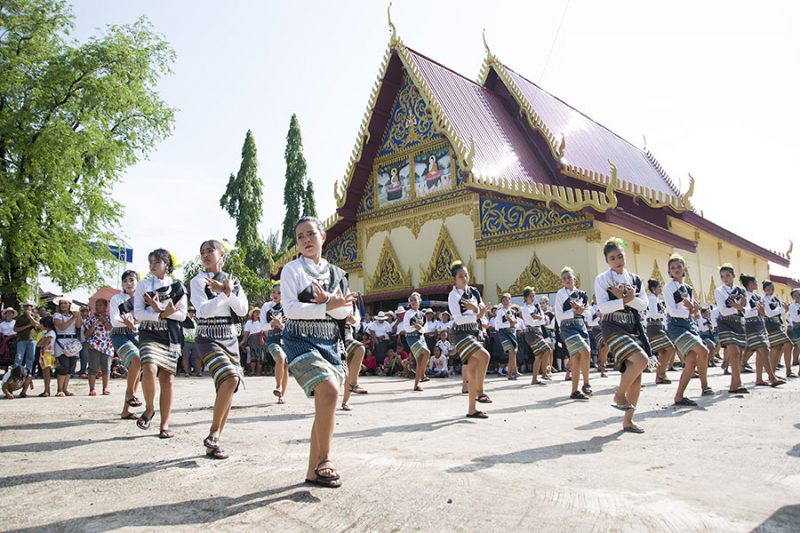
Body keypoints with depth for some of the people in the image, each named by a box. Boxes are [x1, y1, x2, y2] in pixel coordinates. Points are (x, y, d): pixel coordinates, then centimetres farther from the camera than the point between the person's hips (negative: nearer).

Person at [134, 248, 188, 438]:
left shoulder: (177, 287, 8)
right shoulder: (143, 285, 7)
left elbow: (182, 315, 2)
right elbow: (138, 313, -2)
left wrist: (160, 310, -12)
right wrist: (163, 313, -15)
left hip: (171, 337, 1)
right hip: (149, 334, -1)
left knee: (167, 379, 0)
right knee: (150, 369, -26)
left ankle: (164, 425, 9)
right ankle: (149, 408, 0)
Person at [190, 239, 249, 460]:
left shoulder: (233, 281, 11)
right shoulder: (198, 281, 0)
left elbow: (242, 310, -1)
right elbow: (204, 310, -14)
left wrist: (224, 291, -11)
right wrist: (225, 293, -17)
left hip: (230, 338, 5)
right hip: (208, 337, -5)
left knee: (229, 388, 2)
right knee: (230, 379, -26)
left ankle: (213, 442, 14)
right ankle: (213, 434, -12)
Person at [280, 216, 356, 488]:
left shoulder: (336, 273, 13)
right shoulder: (292, 269, 0)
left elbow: (344, 312, 4)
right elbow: (290, 308, -11)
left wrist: (327, 300, -15)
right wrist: (327, 307, -18)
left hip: (330, 342, 5)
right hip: (301, 340, -5)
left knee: (324, 405, 3)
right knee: (330, 390, -25)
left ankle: (313, 470, 15)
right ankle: (324, 459, -9)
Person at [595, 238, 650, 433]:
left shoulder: (635, 279, 14)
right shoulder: (602, 280, -1)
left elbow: (643, 304, 2)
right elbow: (603, 307, -11)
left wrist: (625, 297, -12)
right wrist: (627, 299, -13)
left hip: (634, 327, 6)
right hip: (613, 327, -6)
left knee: (636, 374, 2)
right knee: (641, 359, -26)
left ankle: (628, 420, 13)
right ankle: (619, 395, -4)